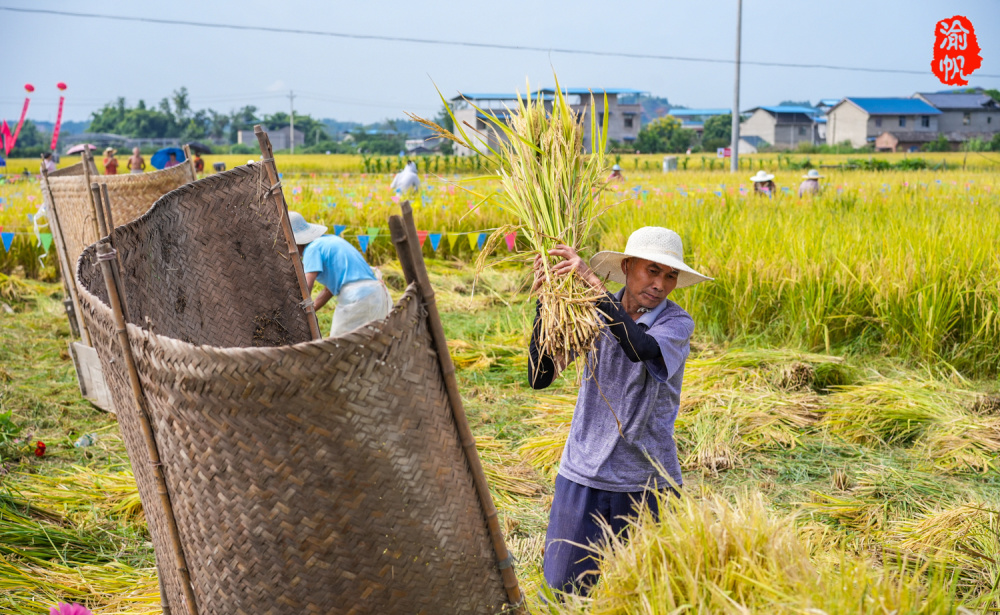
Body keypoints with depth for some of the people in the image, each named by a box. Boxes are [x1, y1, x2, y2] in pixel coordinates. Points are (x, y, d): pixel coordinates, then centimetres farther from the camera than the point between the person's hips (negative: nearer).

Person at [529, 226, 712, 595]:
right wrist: (544, 305, -18)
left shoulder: (677, 323, -9)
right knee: (564, 589, 7)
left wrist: (593, 282, -34)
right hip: (583, 473, 2)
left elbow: (641, 349, -33)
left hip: (646, 479, -1)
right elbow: (540, 378, -8)